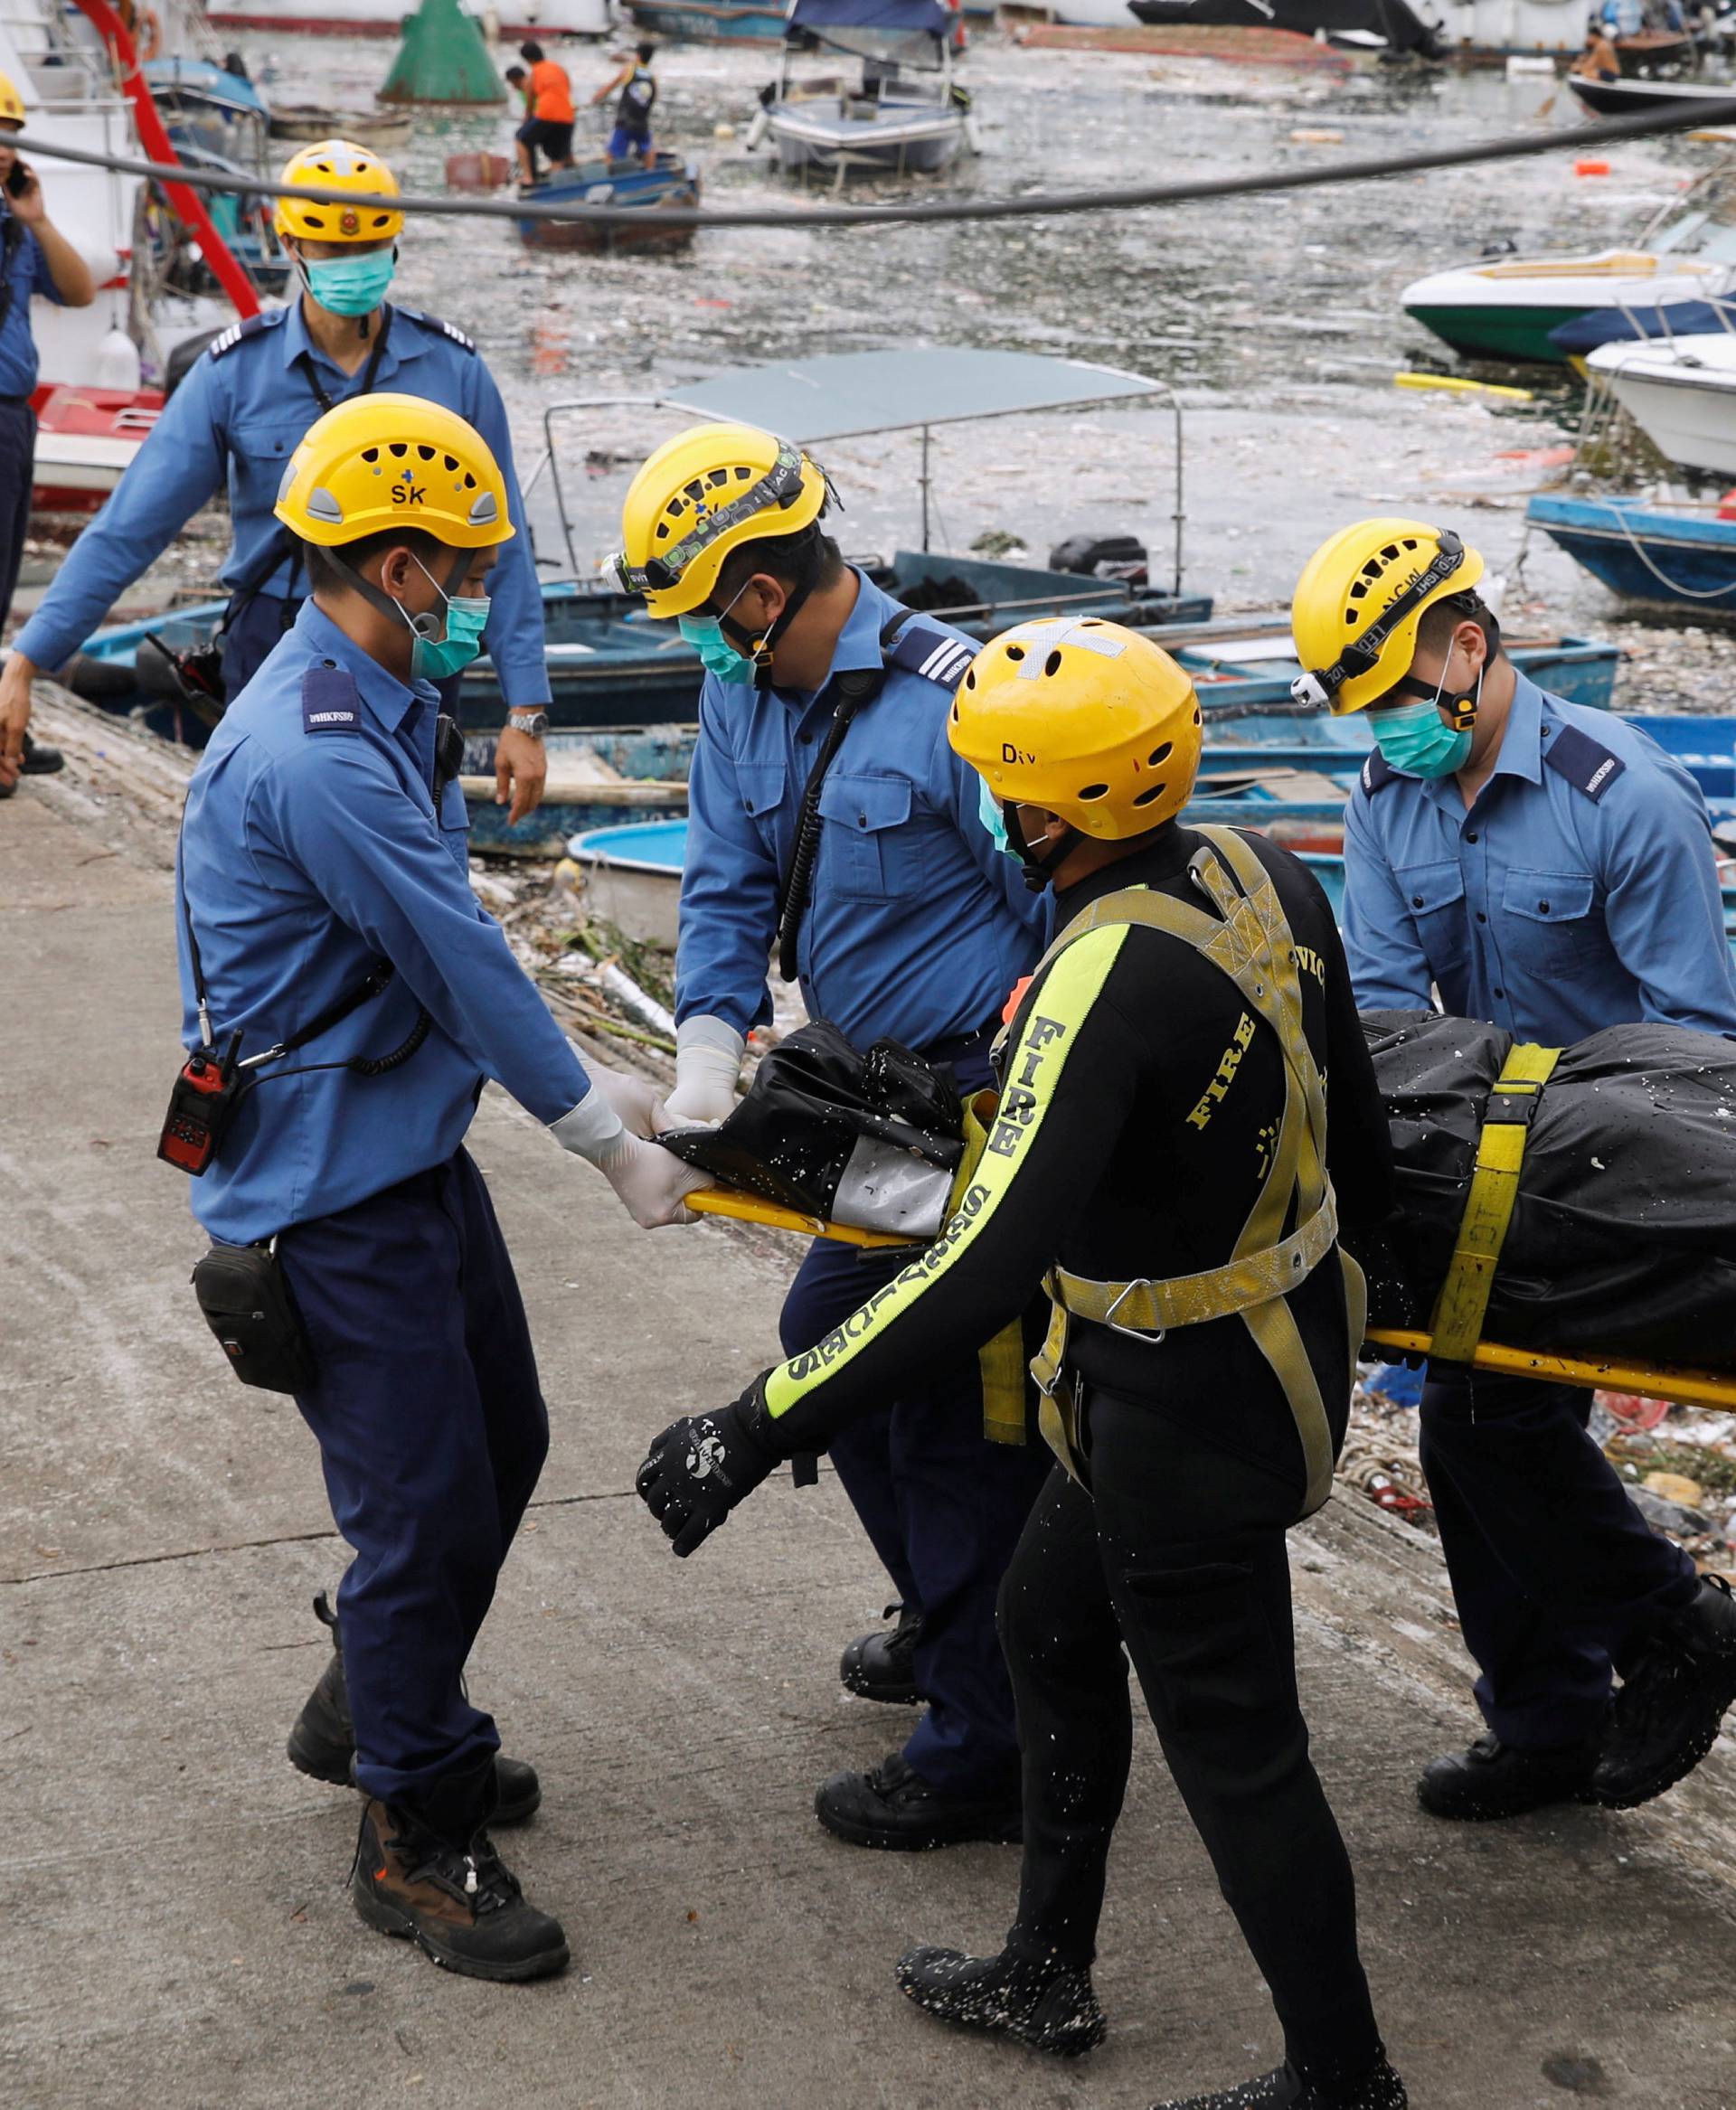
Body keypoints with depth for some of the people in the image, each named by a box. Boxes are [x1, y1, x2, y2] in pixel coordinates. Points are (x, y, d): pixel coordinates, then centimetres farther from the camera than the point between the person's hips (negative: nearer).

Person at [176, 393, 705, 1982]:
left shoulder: (382, 713, 7)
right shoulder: (314, 757, -26)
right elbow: (459, 964, -20)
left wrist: (593, 1086, 13)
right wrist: (613, 1145, -11)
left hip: (415, 1148, 10)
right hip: (331, 1187, -10)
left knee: (502, 1444, 20)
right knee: (428, 1506, -2)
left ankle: (374, 1714, 40)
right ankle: (415, 1839, 14)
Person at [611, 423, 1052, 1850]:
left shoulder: (952, 704, -23)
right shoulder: (744, 694, 3)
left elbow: (1070, 908, -19)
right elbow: (729, 885, 6)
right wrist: (710, 1046, -10)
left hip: (994, 1092, -9)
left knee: (958, 1410, -4)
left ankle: (987, 1753, 8)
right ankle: (950, 1623, 42)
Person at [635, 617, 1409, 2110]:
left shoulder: (1109, 981, -32)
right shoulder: (1260, 876, -6)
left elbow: (989, 1267, -39)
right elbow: (1358, 1128, 8)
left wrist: (757, 1432, -37)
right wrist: (1350, 1256, 28)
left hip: (1185, 1413, -9)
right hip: (1296, 1330, 9)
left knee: (1234, 1747, 10)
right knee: (1050, 1624, 26)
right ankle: (1047, 1979, 42)